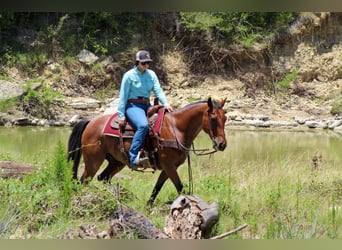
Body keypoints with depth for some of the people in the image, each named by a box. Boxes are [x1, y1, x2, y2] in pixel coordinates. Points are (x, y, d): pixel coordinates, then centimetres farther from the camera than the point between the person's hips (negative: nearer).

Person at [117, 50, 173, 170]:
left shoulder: (151, 74, 11)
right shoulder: (129, 75, -4)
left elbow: (158, 90, 1)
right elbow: (123, 96, -4)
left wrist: (165, 103, -17)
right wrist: (121, 115, -8)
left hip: (147, 106, 7)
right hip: (133, 106, -7)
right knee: (143, 125, -34)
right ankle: (133, 159, -38)